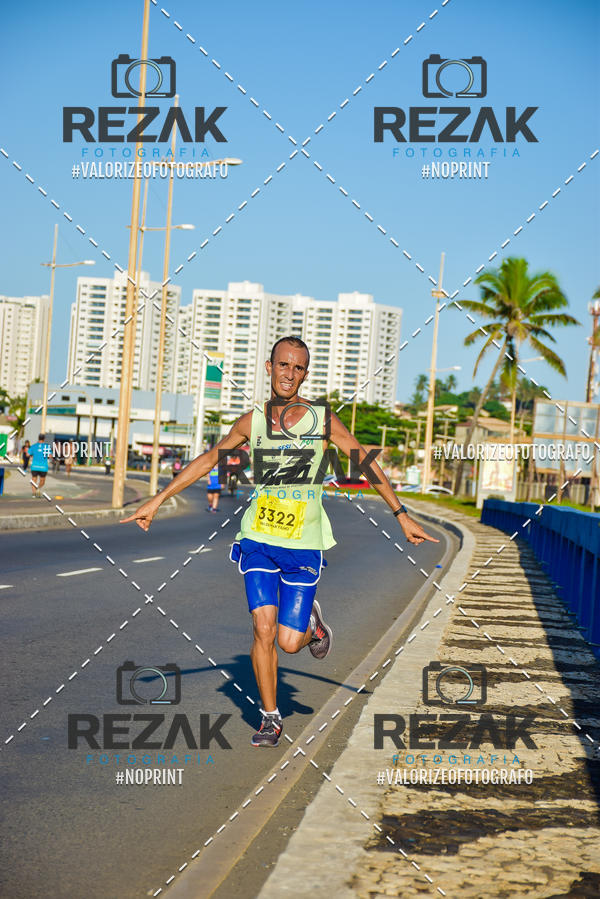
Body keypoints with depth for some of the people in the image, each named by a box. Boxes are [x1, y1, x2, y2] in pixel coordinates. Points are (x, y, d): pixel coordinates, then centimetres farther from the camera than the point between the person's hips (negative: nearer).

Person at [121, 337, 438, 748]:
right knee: (264, 627, -10)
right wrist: (158, 500, 11)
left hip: (304, 546, -1)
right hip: (258, 540, 1)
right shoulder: (252, 421, 1)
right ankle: (270, 718, 7)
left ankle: (312, 622, 31)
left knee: (289, 642, -5)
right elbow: (208, 460, 11)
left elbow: (366, 463, 4)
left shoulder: (323, 420, -4)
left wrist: (402, 515, 3)